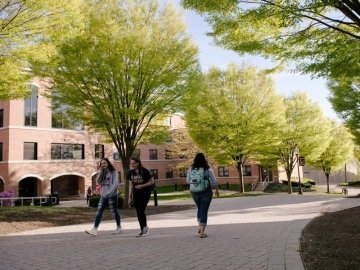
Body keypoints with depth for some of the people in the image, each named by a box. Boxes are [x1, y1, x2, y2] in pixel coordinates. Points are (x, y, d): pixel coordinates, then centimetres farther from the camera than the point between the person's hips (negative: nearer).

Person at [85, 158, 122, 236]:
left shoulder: (113, 172, -5)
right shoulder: (102, 173, 13)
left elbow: (115, 183, -12)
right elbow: (98, 182, 2)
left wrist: (109, 192, -19)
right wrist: (100, 172, -6)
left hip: (112, 195, -5)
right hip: (103, 195, 5)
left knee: (114, 211, 4)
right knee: (99, 211, -4)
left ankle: (119, 228, 20)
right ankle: (95, 229, -9)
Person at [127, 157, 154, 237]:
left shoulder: (145, 171, -12)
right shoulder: (131, 172, 2)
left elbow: (152, 182, -7)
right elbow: (131, 185, 8)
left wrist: (142, 186, -20)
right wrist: (130, 197, 5)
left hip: (145, 193, -5)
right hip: (136, 194, 5)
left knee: (141, 210, -12)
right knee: (138, 212, 6)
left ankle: (145, 227, 10)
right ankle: (142, 230, 17)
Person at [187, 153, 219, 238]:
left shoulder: (191, 169, -3)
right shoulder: (208, 169, -9)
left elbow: (188, 181, 2)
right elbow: (214, 181, -6)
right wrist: (216, 189, 10)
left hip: (195, 192, 3)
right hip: (206, 192, -3)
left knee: (200, 209, 25)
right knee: (204, 211, 2)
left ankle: (200, 227, 23)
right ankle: (202, 232, 0)